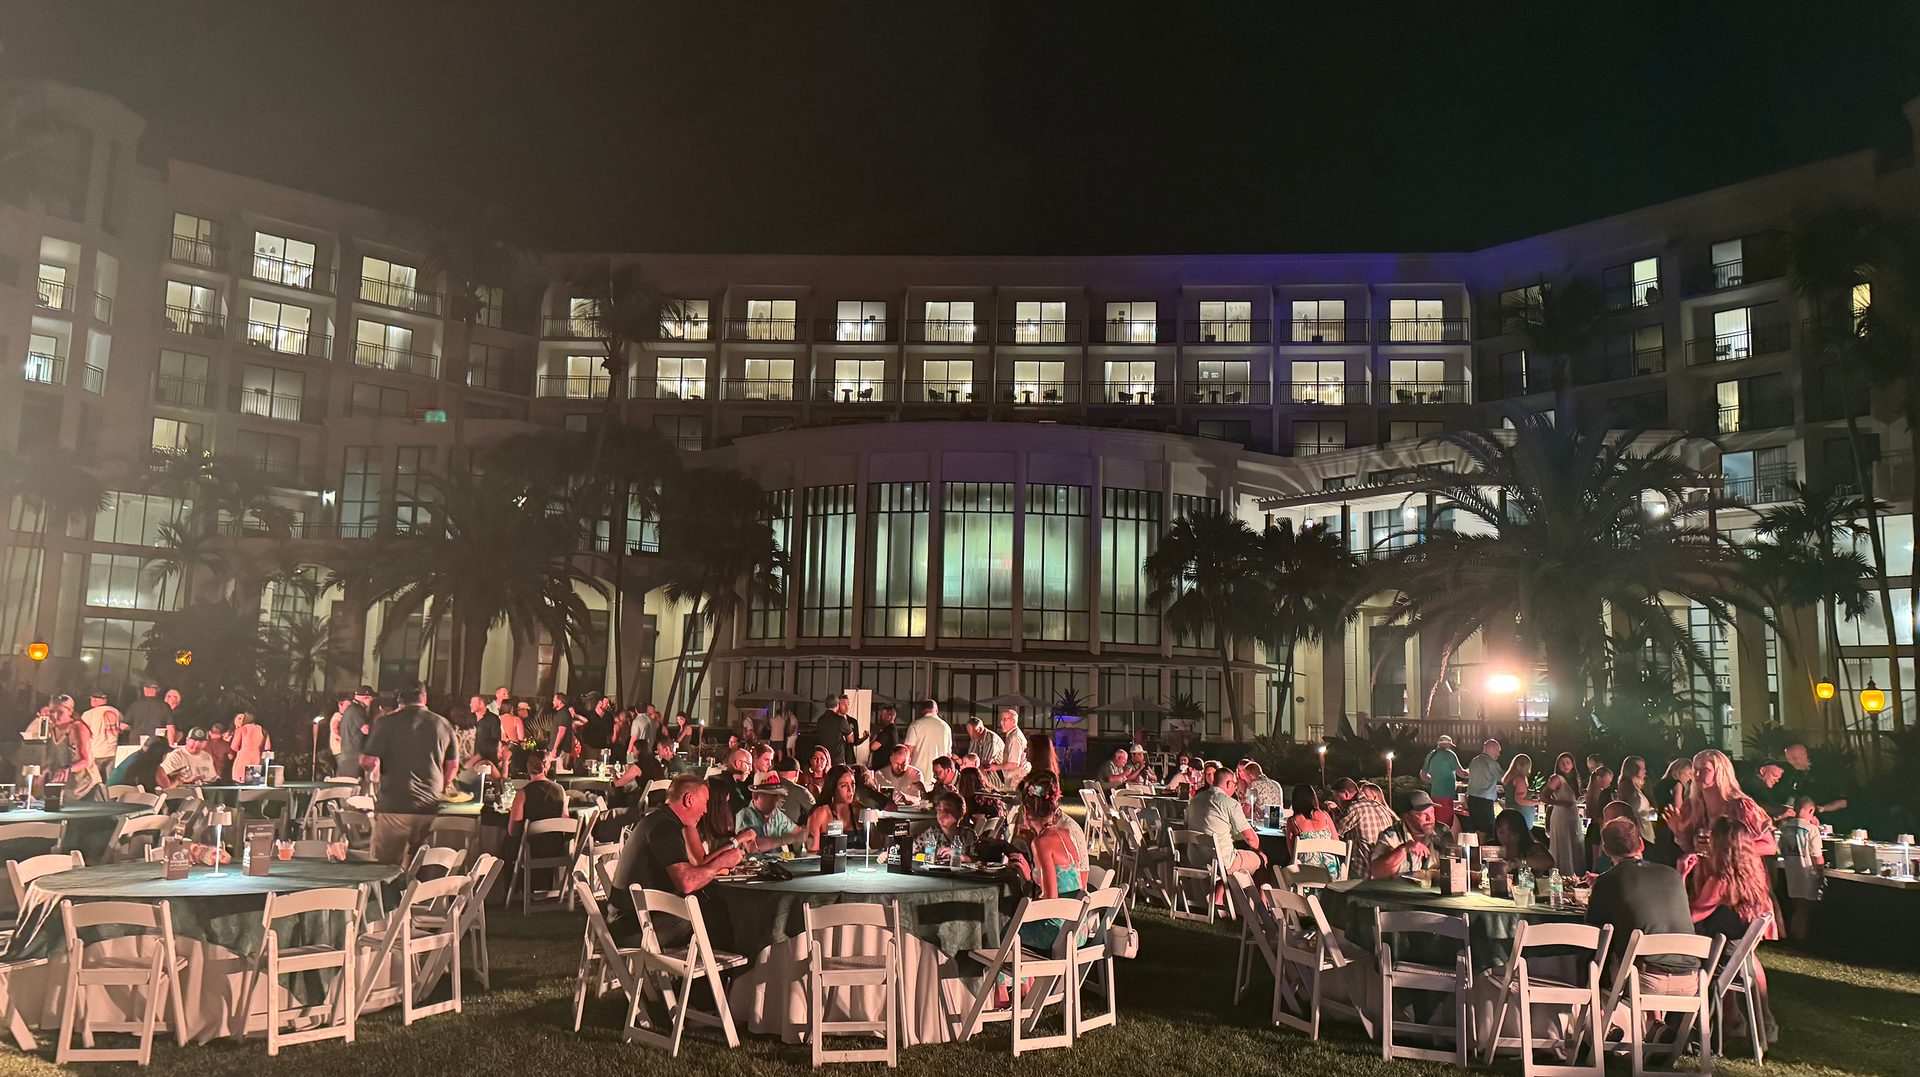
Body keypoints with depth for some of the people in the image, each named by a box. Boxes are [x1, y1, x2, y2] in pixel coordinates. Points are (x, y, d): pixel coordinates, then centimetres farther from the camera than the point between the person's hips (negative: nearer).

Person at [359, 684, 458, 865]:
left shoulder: (386, 723, -5)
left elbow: (368, 762, -8)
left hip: (393, 805, -3)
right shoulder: (443, 725, 6)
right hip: (430, 807, 3)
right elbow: (453, 765, 14)